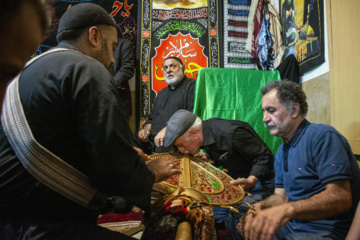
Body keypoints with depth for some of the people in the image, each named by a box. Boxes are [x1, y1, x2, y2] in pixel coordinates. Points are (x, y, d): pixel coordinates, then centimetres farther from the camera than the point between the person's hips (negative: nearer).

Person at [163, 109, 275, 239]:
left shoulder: (231, 133, -29)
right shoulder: (206, 130, -3)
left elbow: (265, 157, -23)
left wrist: (250, 181, -35)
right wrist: (207, 159, -3)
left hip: (258, 180, -8)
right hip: (236, 181, 8)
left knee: (234, 219, -25)